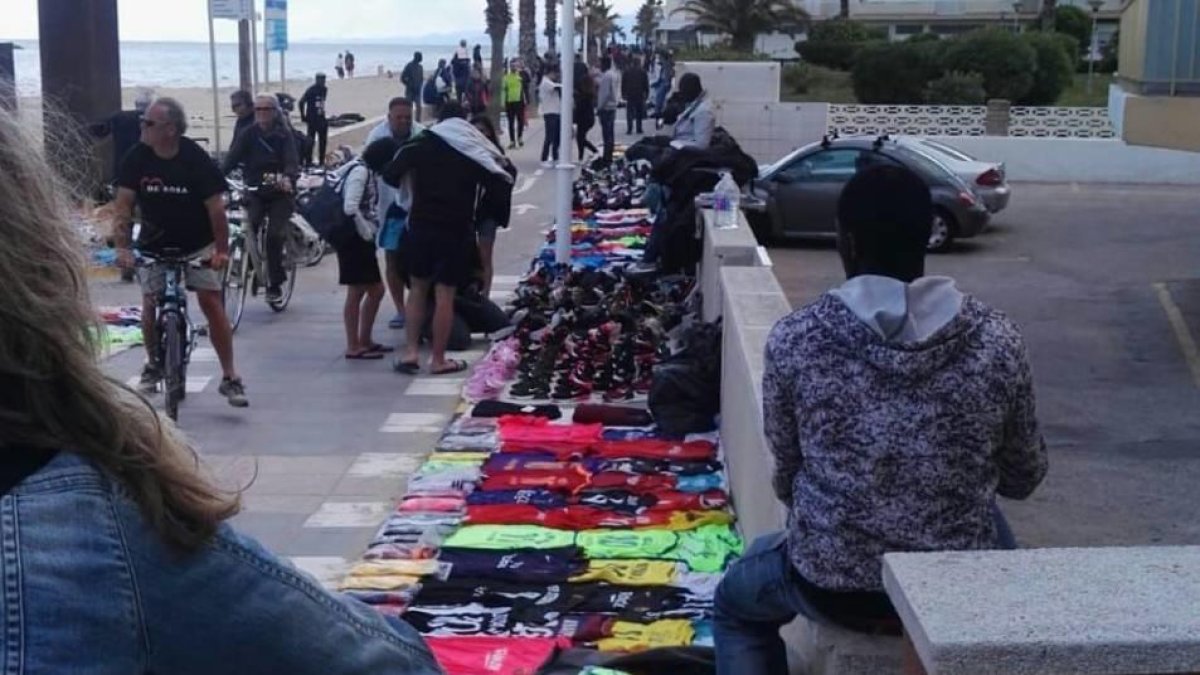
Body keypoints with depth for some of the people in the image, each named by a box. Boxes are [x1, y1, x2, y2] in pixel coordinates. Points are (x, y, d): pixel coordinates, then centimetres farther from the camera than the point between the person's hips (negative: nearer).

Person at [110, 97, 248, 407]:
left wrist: (222, 250, -21)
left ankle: (230, 377, -5)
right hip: (154, 245, 2)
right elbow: (124, 204, -13)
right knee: (150, 305, -4)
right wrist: (122, 246, -22)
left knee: (211, 303, -10)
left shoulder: (196, 159, -20)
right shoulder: (137, 158, -13)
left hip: (198, 245, -2)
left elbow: (215, 207, -18)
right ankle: (153, 364, 23)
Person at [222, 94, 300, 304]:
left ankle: (274, 284, 0)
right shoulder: (249, 134, 3)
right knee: (247, 230, -18)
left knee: (274, 236, -13)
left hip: (279, 194, -2)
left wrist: (288, 178, -41)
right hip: (255, 192, 2)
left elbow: (292, 162, -18)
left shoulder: (284, 135, -4)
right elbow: (233, 157, -8)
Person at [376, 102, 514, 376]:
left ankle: (411, 352, 8)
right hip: (457, 230, -1)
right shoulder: (476, 151, 4)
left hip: (421, 225, 1)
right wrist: (486, 214, 9)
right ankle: (438, 360, 7)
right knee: (445, 295, 2)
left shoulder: (420, 145, 5)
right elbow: (500, 183, -3)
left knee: (418, 288, 15)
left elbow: (390, 174, 4)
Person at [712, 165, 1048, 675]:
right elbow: (1024, 479, 3)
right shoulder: (998, 341, -11)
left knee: (736, 603, 32)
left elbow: (785, 474, 1)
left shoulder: (794, 339, -14)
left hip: (831, 587, -2)